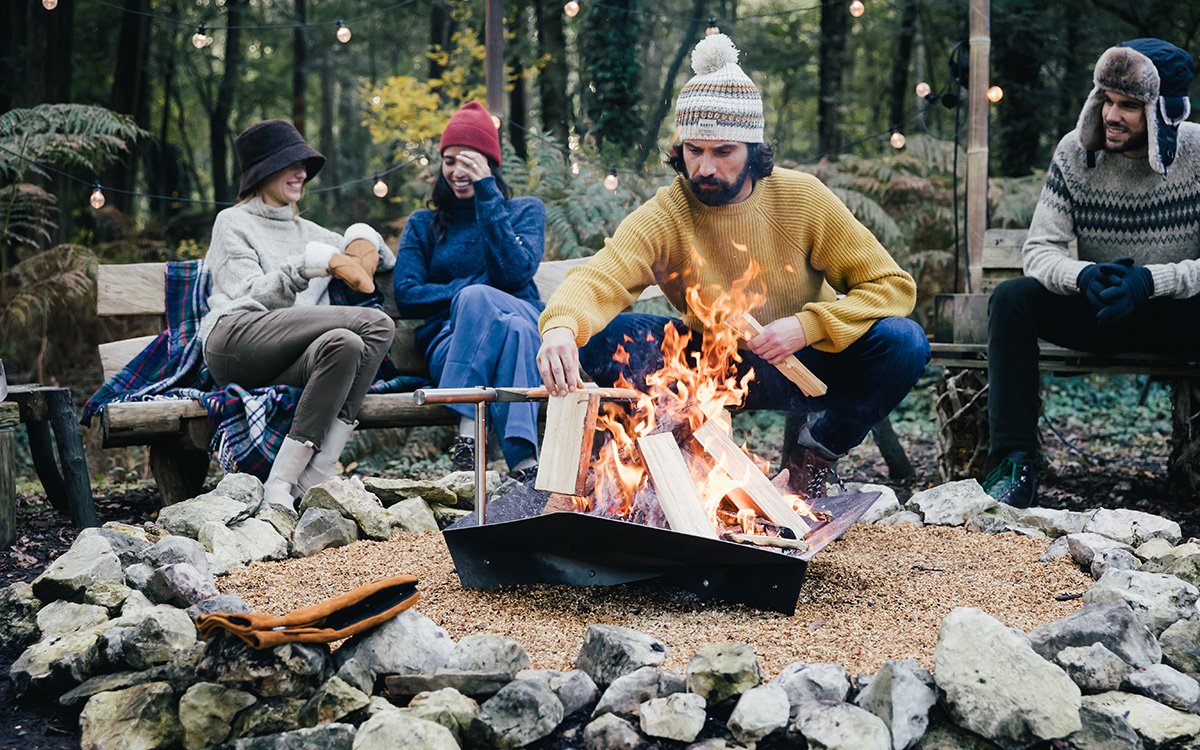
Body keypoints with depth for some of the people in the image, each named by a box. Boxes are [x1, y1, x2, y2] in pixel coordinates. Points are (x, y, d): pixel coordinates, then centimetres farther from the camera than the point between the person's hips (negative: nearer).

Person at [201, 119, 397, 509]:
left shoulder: (307, 231, 33)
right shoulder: (234, 222, 16)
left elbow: (388, 262, 36)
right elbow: (252, 295, -1)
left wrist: (365, 238, 13)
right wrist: (314, 261, -11)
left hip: (288, 360, 5)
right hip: (234, 340, -5)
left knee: (346, 344, -32)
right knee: (376, 325, -27)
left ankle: (311, 480, -39)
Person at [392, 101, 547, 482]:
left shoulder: (526, 211, 19)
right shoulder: (423, 224, 22)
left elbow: (517, 273, -3)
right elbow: (406, 295, 7)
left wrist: (487, 195, -3)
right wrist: (469, 289, -8)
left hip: (525, 325, 0)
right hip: (449, 343, 0)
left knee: (476, 299, -36)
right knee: (474, 296, -38)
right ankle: (523, 462, -50)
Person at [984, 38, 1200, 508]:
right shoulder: (1076, 152, -7)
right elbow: (1039, 251, -8)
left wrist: (1151, 280, -30)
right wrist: (1083, 275, -30)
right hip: (1097, 311, 2)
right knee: (1011, 300, -25)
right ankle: (1016, 464, -23)